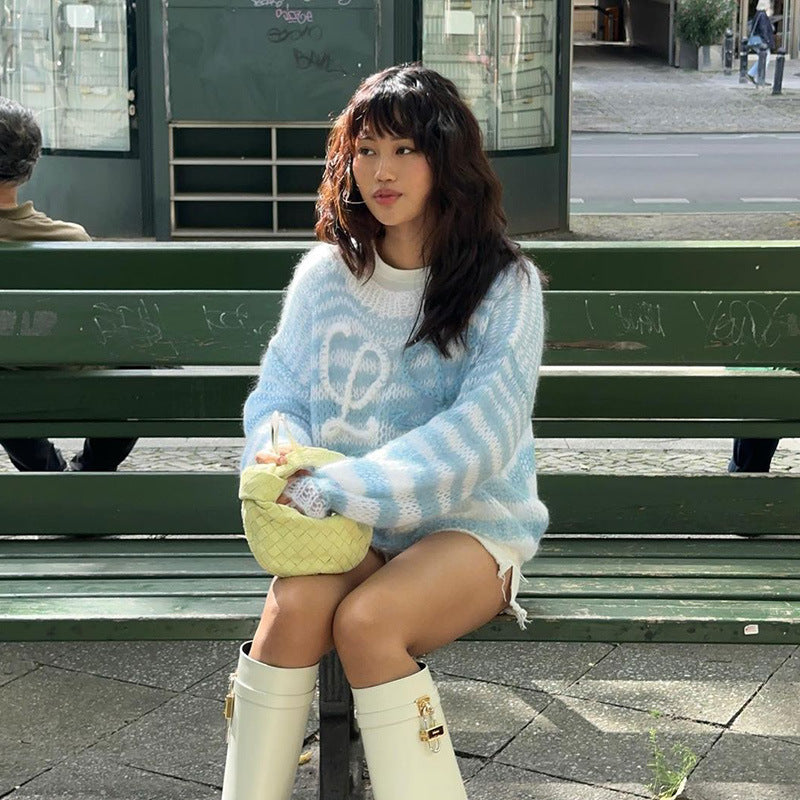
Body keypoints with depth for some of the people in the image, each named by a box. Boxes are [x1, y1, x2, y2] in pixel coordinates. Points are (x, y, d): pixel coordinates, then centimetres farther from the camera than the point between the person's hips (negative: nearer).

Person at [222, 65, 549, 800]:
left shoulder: (505, 286, -5)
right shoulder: (324, 276, 6)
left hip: (471, 520, -3)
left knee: (366, 618, -31)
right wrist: (281, 455, -16)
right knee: (294, 605, -29)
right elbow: (279, 394, 10)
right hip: (348, 524, 3)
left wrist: (336, 488, -24)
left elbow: (481, 431, -16)